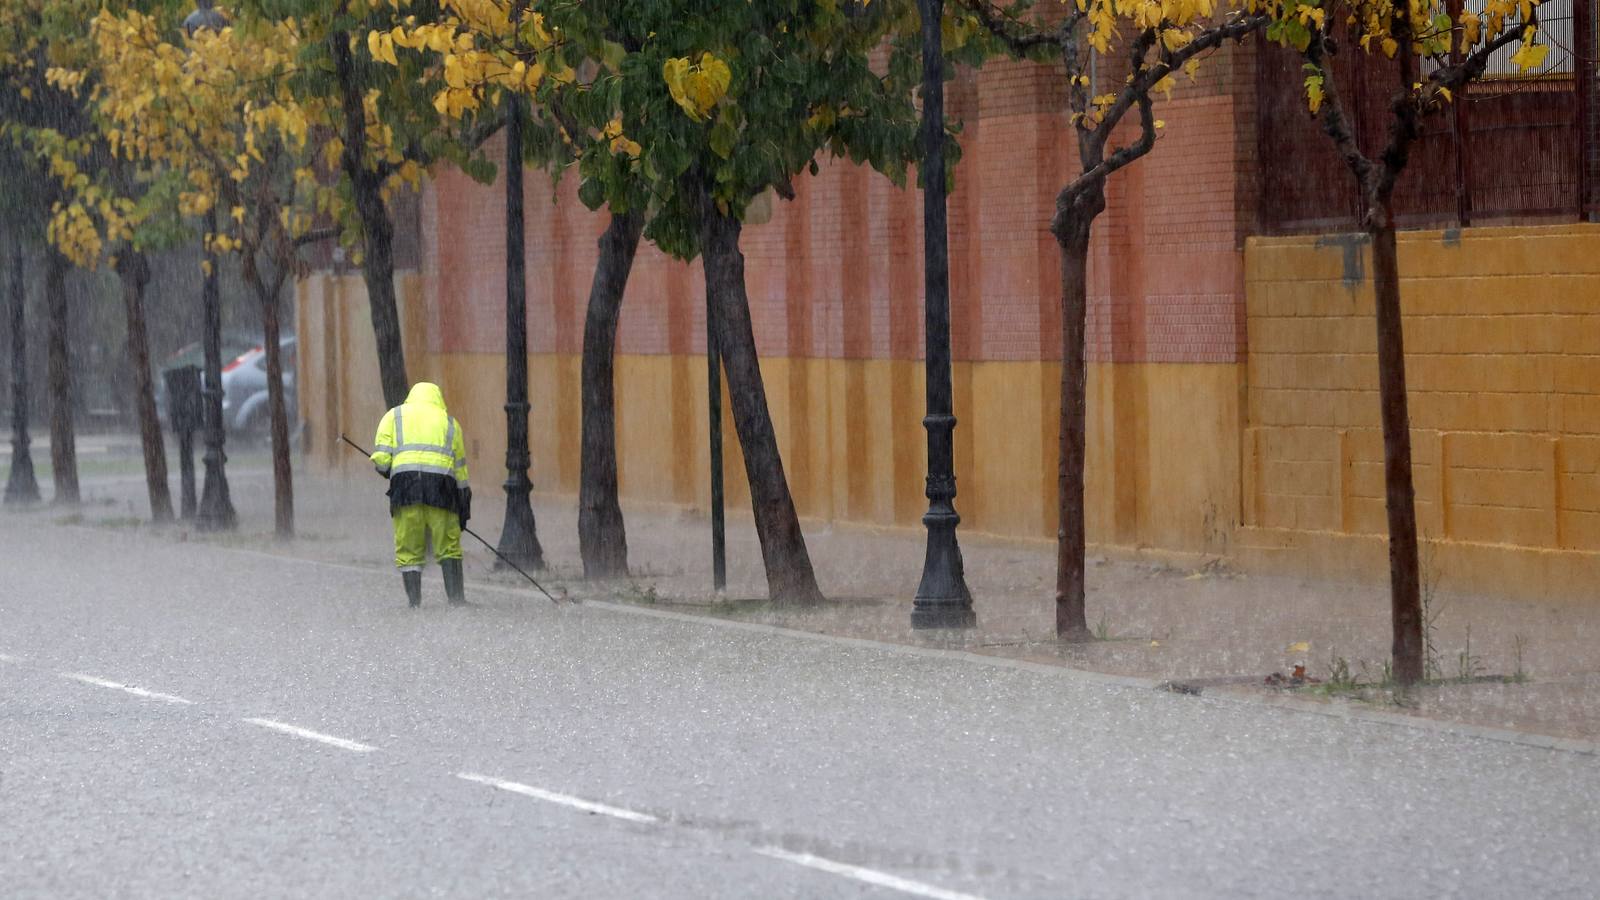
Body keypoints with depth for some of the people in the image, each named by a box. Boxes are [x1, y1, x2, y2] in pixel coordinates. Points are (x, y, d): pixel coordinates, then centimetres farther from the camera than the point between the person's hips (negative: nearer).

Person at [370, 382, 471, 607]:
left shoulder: (395, 416, 19)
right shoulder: (449, 422, 23)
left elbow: (381, 459, 5)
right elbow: (460, 471, 19)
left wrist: (386, 471, 27)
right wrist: (464, 508, 22)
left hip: (405, 483, -1)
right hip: (441, 485, 1)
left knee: (409, 552, 5)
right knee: (448, 549, 7)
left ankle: (414, 603, -2)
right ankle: (456, 600, -4)